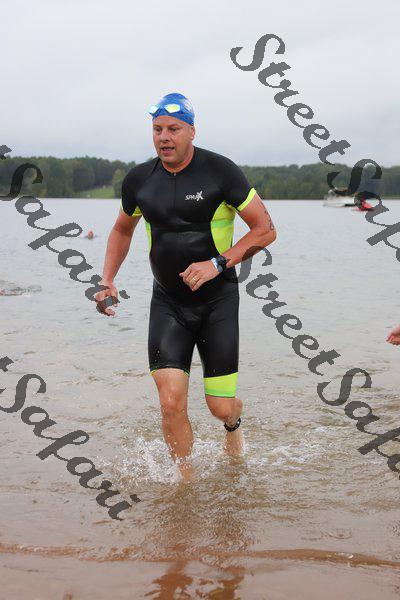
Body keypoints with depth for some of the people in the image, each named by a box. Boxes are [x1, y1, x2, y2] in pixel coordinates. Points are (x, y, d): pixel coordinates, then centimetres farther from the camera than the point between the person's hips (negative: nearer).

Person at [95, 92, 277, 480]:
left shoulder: (219, 171, -11)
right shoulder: (138, 180, 1)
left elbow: (265, 229, -8)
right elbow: (122, 231, 20)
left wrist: (218, 263, -19)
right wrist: (107, 281, 8)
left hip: (217, 301, -2)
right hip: (167, 302, 2)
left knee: (220, 407, 1)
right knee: (171, 403, -10)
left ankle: (234, 423, 40)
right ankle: (185, 480, 12)